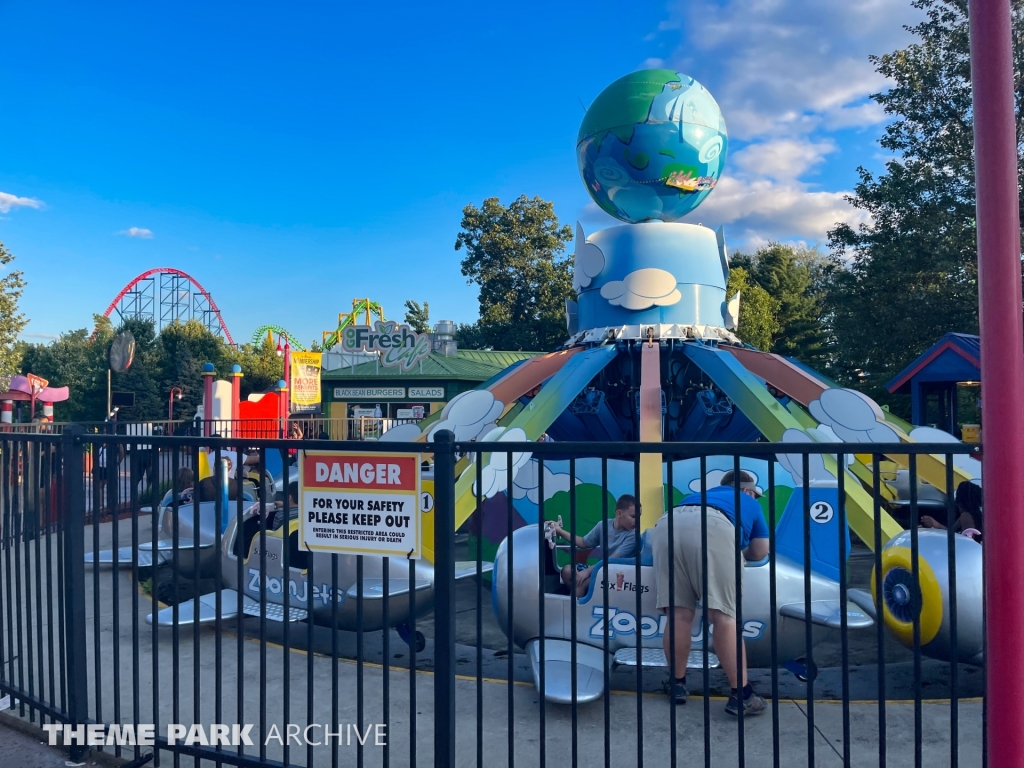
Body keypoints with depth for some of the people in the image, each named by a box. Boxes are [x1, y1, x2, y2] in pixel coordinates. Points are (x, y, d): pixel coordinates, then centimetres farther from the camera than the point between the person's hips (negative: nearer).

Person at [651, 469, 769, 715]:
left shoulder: (702, 495, 45)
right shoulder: (750, 502, 38)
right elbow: (760, 552, 41)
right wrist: (739, 552, 62)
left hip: (667, 526, 4)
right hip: (712, 527, -3)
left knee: (679, 614, 8)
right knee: (724, 615, -1)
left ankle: (677, 684, 17)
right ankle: (741, 694, 1)